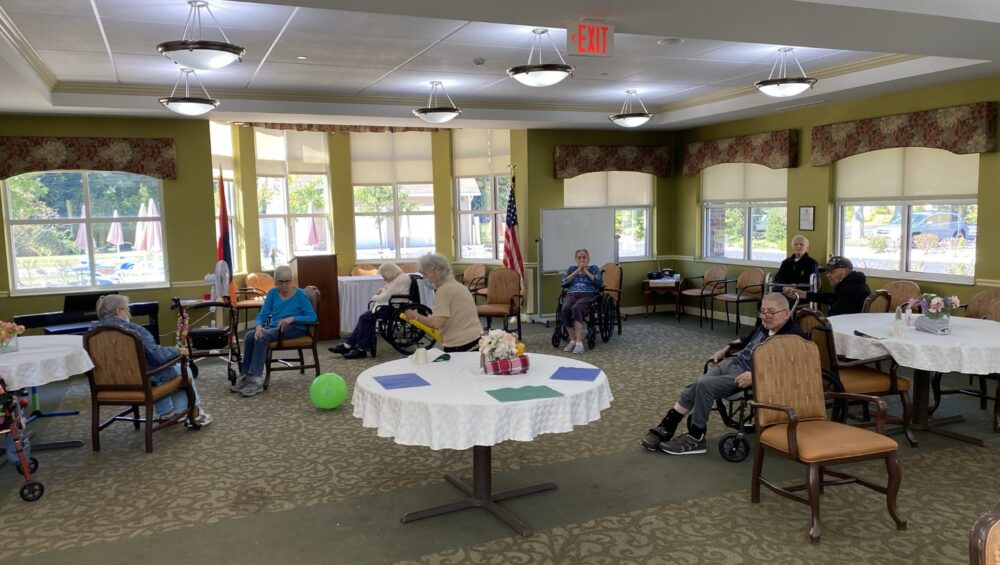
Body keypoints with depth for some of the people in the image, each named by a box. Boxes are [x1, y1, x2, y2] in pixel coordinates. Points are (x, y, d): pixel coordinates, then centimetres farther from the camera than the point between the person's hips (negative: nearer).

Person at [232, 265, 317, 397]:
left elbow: (313, 317, -11)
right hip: (274, 326, 5)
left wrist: (292, 318, -24)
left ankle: (256, 380, -36)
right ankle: (245, 376, -22)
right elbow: (262, 315, 2)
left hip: (294, 328, -5)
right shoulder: (272, 293, 8)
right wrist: (259, 326, -21)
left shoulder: (300, 294, -4)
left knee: (262, 337, -32)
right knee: (250, 335, -26)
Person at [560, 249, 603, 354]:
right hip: (572, 295, 3)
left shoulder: (594, 268, 18)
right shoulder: (571, 269, 23)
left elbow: (599, 283, 0)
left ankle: (579, 341, -40)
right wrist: (577, 271, 2)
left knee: (576, 308, -37)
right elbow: (564, 282, 5)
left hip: (588, 295, -2)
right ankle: (572, 340, -27)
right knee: (565, 309, -34)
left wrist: (586, 271, 2)